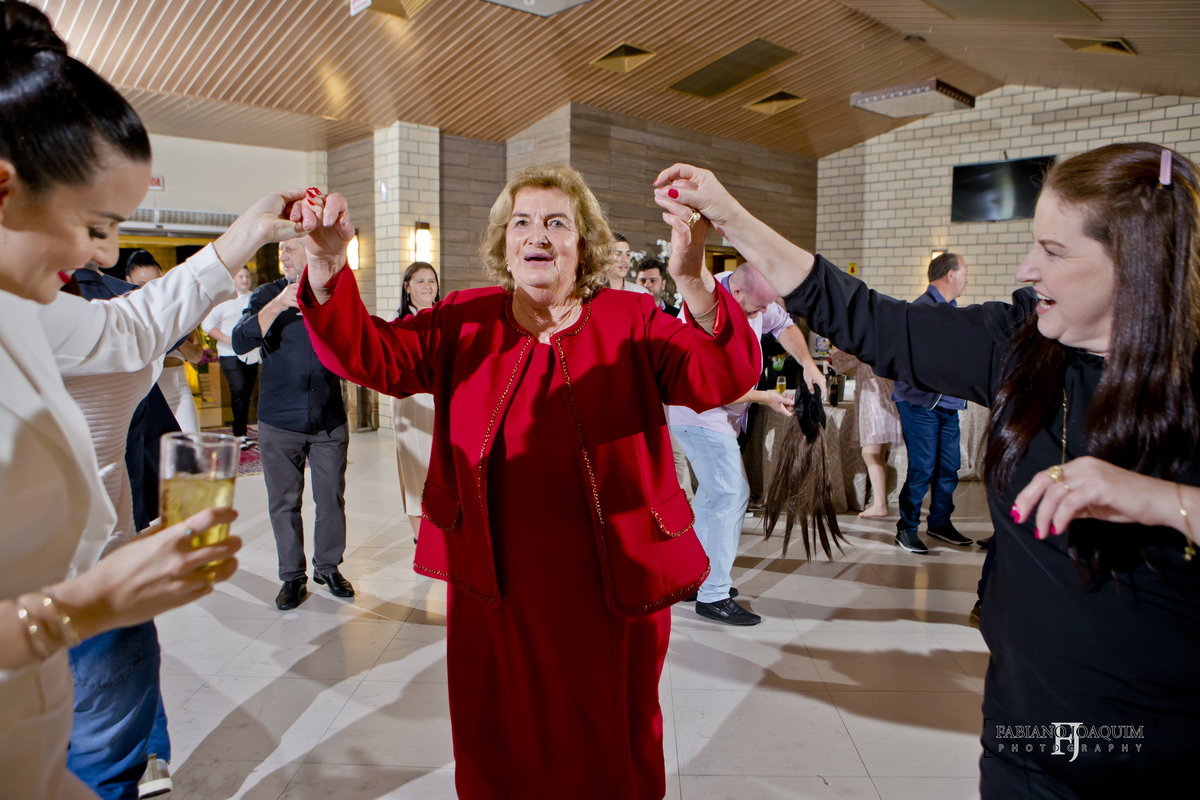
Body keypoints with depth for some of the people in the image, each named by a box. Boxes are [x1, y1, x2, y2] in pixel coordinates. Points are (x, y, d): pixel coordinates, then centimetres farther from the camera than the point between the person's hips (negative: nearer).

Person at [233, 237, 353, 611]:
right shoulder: (268, 296, 3)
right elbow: (240, 342, -12)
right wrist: (278, 305, -20)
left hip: (329, 421, 0)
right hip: (279, 422, 0)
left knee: (331, 499, 5)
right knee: (284, 503, 7)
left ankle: (328, 567, 24)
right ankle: (292, 576, 21)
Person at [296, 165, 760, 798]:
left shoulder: (630, 320, -5)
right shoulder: (464, 321, 3)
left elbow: (725, 378, -18)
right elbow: (370, 355, -5)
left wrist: (694, 282, -37)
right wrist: (328, 270, -23)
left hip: (612, 593, -1)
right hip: (495, 592, 2)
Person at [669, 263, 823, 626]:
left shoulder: (752, 296, -2)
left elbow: (783, 324, 16)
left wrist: (807, 362, 0)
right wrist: (765, 398, -15)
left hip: (722, 418, 10)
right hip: (701, 417, -10)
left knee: (712, 495, 15)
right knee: (731, 495, -13)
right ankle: (713, 596, -6)